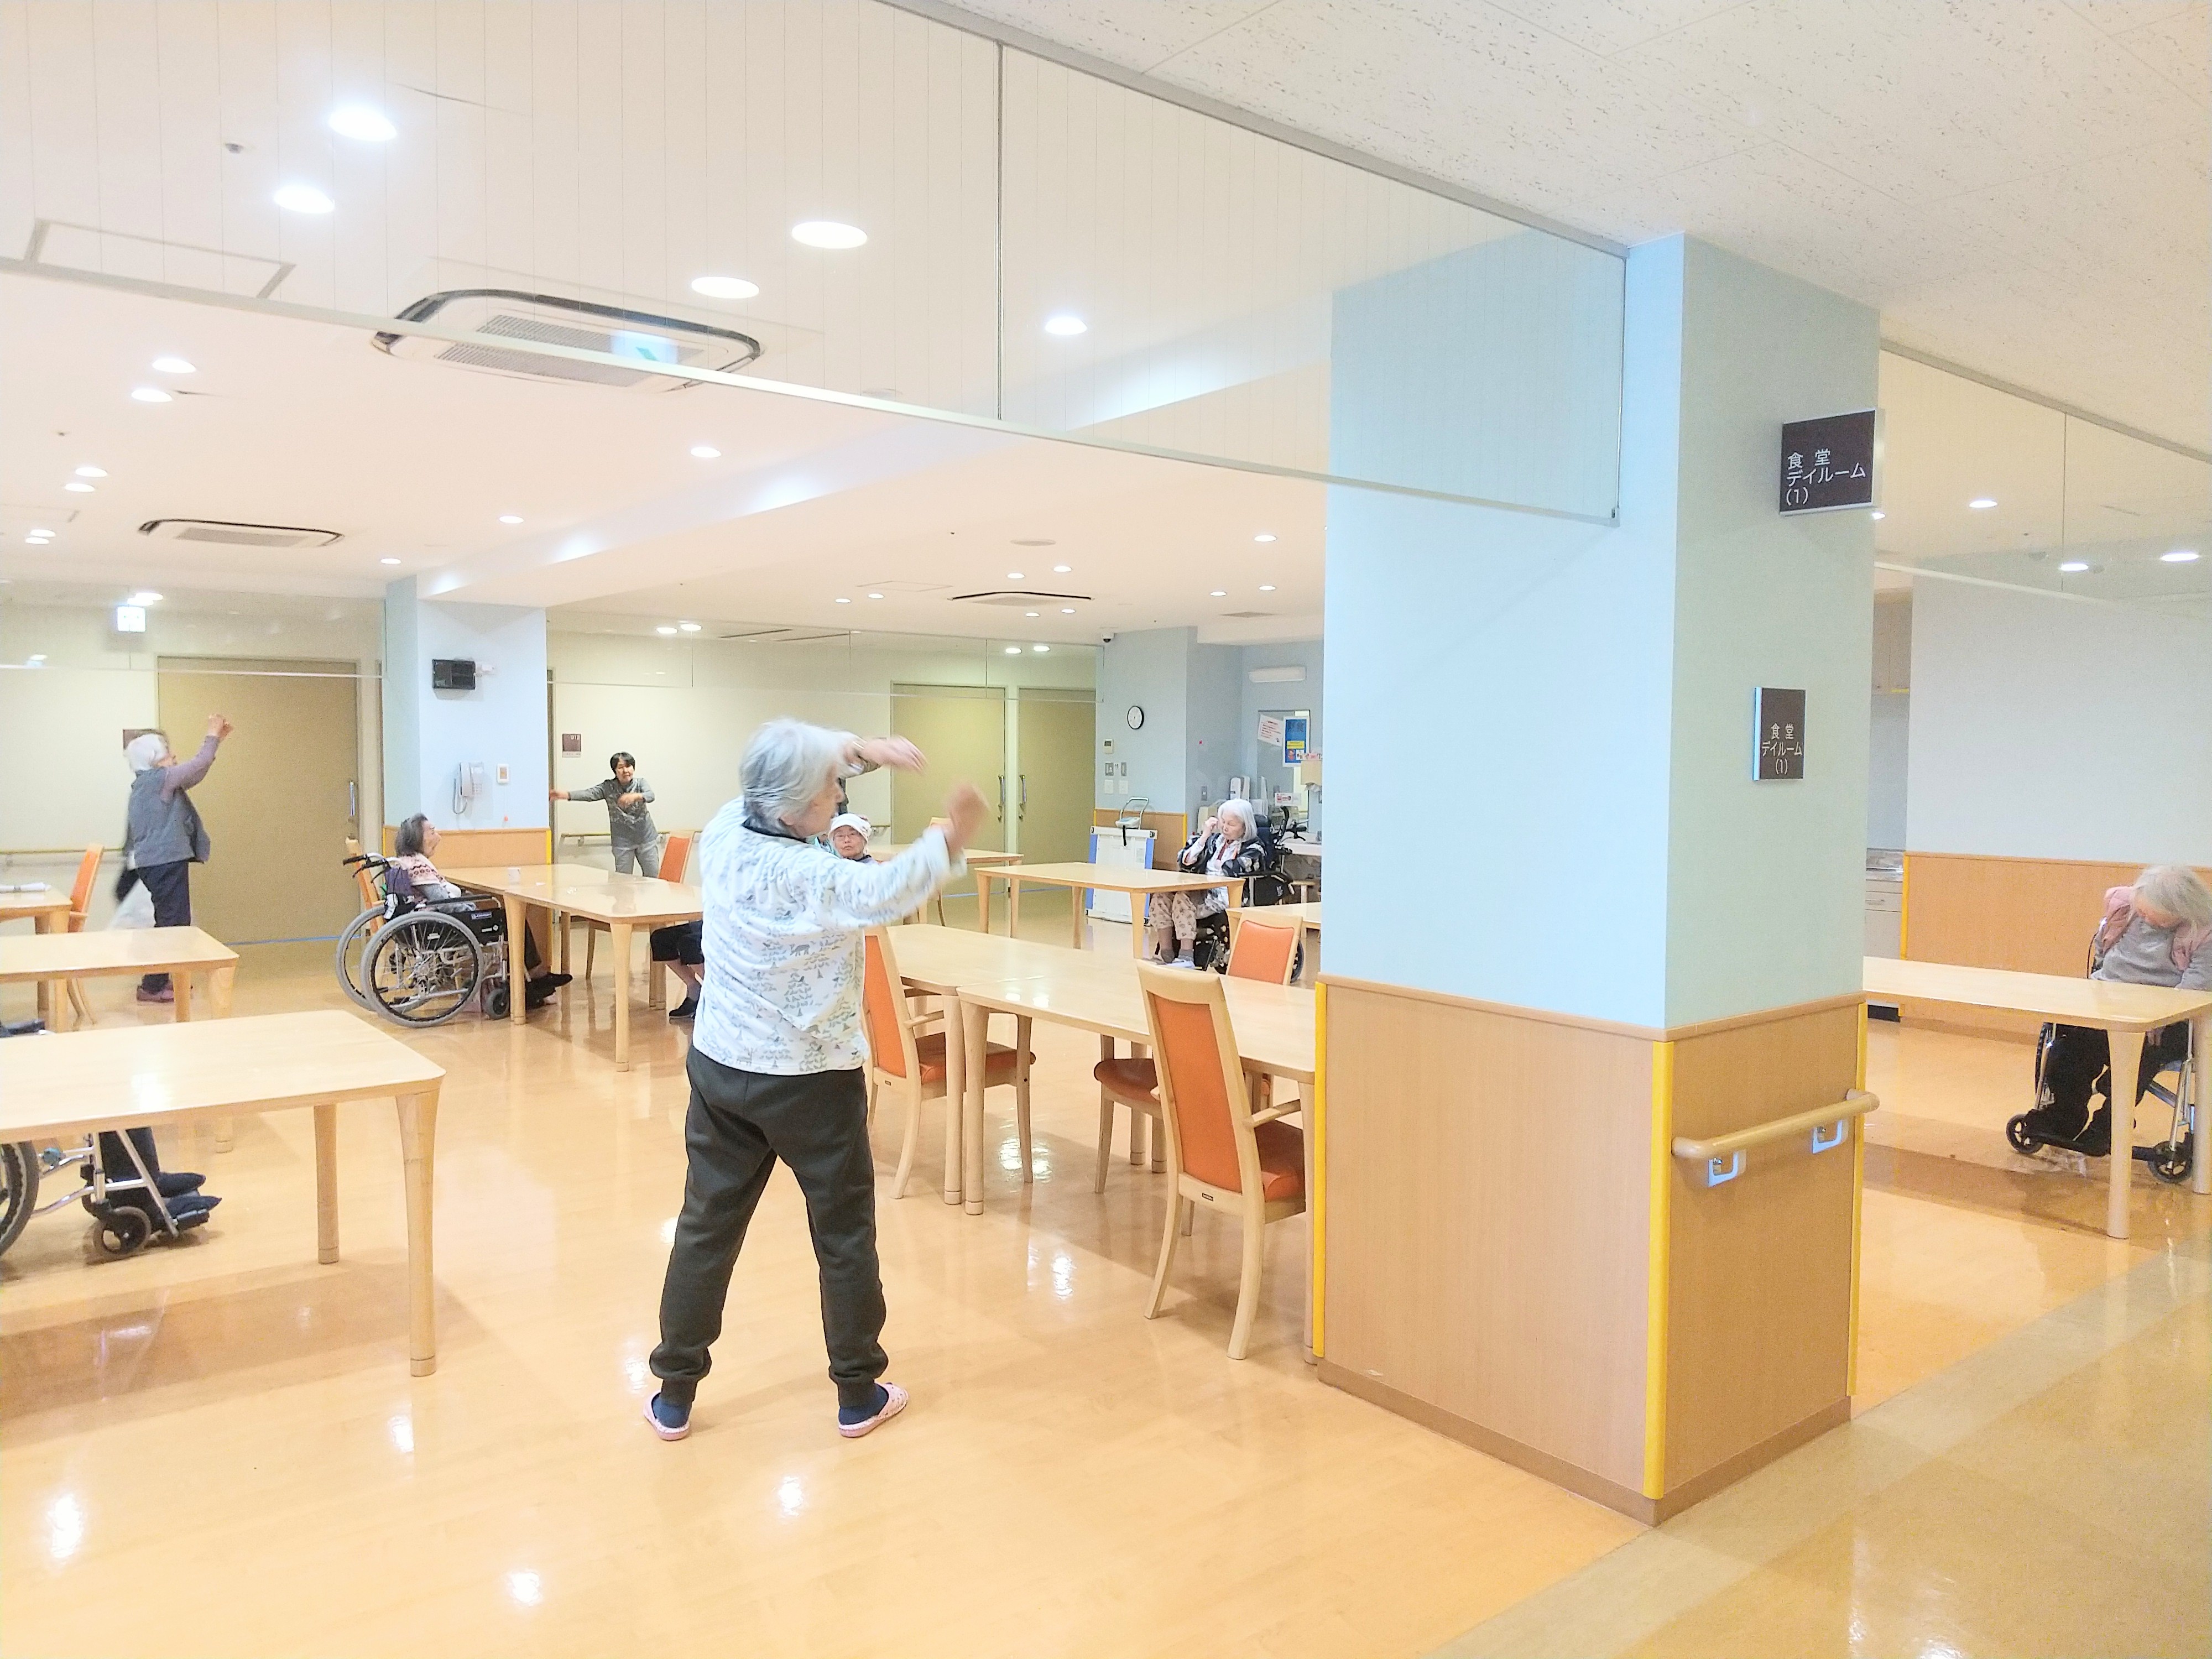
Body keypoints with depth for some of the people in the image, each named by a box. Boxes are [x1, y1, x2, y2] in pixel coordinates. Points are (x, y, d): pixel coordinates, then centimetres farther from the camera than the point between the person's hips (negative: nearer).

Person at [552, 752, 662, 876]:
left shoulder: (641, 783, -5)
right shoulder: (608, 787, -4)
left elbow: (650, 796, -24)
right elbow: (589, 794, -18)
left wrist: (635, 796, -47)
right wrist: (566, 794, -37)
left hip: (646, 839, 0)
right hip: (623, 842, 0)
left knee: (653, 877, 9)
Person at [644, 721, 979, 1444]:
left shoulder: (723, 832, -6)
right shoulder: (816, 881, -26)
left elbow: (794, 764, 8)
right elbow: (892, 889, -12)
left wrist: (861, 749, 0)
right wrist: (951, 836, 1)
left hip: (719, 1066, 6)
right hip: (811, 1082, -6)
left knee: (706, 1226, 14)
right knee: (844, 1233, 11)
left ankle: (673, 1397, 25)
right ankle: (859, 1396, 24)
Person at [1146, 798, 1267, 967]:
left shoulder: (1253, 849, 3)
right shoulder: (1214, 839, 19)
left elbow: (1229, 871, -13)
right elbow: (1184, 862, 10)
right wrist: (1204, 836, 4)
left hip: (1225, 898, -6)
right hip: (1202, 893, 6)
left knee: (1183, 898, -32)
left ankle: (1186, 958, -34)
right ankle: (1164, 955, -20)